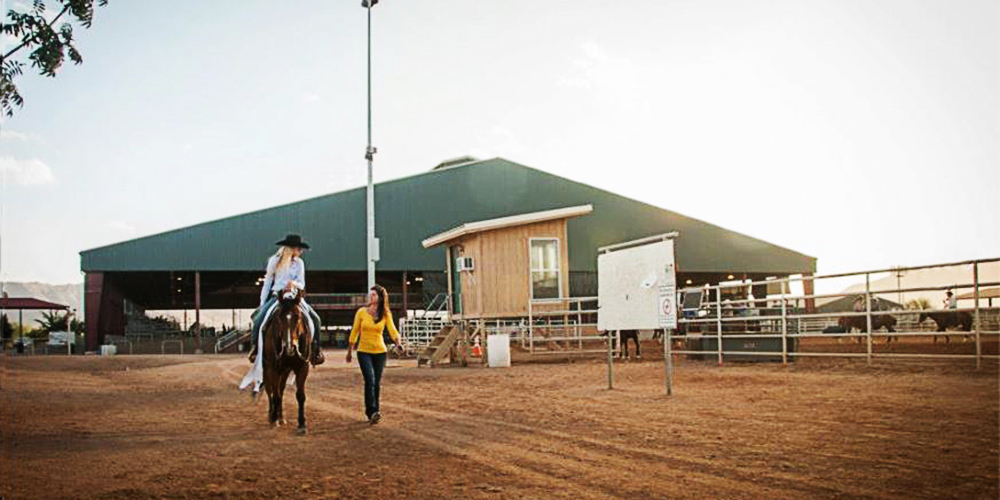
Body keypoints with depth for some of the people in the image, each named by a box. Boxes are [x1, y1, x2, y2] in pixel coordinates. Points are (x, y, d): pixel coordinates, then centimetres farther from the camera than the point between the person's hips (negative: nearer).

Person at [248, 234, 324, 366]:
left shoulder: (299, 263, 7)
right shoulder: (274, 261, 2)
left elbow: (302, 285, 3)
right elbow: (267, 283, 5)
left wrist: (294, 283, -21)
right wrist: (262, 304, 1)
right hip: (276, 296, -2)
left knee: (315, 318, -14)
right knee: (259, 318, -24)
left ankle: (315, 350, -4)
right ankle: (254, 347, -9)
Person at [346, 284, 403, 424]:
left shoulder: (385, 315, -1)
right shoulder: (361, 312, -3)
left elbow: (392, 330, -13)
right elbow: (354, 332, 5)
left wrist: (398, 342, -33)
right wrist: (349, 351, 8)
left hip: (379, 351, 2)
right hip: (364, 351, -2)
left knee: (377, 383, 7)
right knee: (370, 380, -18)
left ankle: (371, 413, 21)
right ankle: (372, 412, -21)